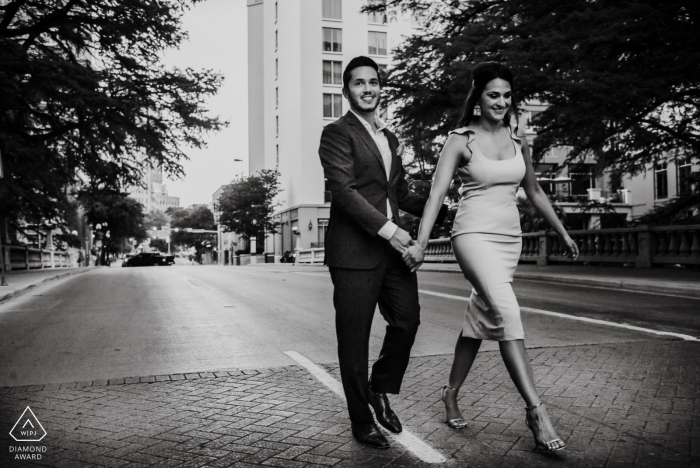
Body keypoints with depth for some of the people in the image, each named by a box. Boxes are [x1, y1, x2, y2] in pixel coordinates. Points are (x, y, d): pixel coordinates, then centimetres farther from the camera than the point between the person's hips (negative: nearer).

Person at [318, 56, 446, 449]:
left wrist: (446, 209, 10)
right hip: (355, 250, -7)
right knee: (354, 339, 3)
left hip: (394, 246, 7)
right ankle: (362, 422, 19)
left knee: (408, 320, 3)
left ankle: (380, 390, 28)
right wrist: (388, 230, -22)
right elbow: (344, 190, -15)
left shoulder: (390, 138, 21)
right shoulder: (337, 133, -3)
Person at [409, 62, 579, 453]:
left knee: (480, 321, 11)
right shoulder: (461, 141, -4)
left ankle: (452, 394, 27)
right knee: (507, 313, -23)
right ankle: (536, 411, -20)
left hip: (510, 238, 6)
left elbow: (534, 191, 20)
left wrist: (563, 233, 22)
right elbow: (437, 193, -12)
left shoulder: (519, 141, 10)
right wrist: (421, 242, -24)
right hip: (475, 234, -6)